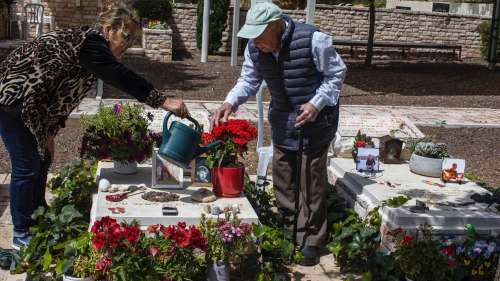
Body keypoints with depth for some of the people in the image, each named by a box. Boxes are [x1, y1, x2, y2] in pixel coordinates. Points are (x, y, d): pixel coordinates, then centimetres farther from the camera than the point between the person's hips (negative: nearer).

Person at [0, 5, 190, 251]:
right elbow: (120, 77, -37)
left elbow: (64, 94, 12)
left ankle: (37, 219, 33)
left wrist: (49, 133, 10)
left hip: (32, 106, 10)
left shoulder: (92, 46, 8)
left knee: (42, 160, 16)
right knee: (27, 166, -2)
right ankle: (22, 234, 12)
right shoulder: (89, 42, -21)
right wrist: (163, 101, -42)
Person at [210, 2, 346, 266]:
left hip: (316, 117, -5)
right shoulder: (254, 49, -10)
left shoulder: (313, 40, -26)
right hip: (282, 117, 6)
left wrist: (316, 104, -25)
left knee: (311, 179, -1)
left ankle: (310, 241, 12)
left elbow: (336, 74, -14)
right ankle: (289, 231, 31)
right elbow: (248, 80, 1)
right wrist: (230, 102, -19)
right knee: (282, 177, 13)